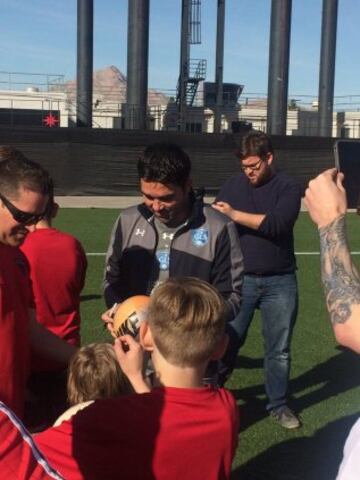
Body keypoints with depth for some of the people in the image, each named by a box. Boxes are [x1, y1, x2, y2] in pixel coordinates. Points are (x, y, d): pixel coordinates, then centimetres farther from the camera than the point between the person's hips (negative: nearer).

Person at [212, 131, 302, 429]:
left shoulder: (289, 188, -3)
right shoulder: (233, 186, 3)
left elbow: (278, 224, -20)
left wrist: (235, 214, -17)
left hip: (280, 283, 0)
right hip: (240, 279, 0)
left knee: (279, 348, 11)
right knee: (227, 341, 5)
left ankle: (279, 404, 28)